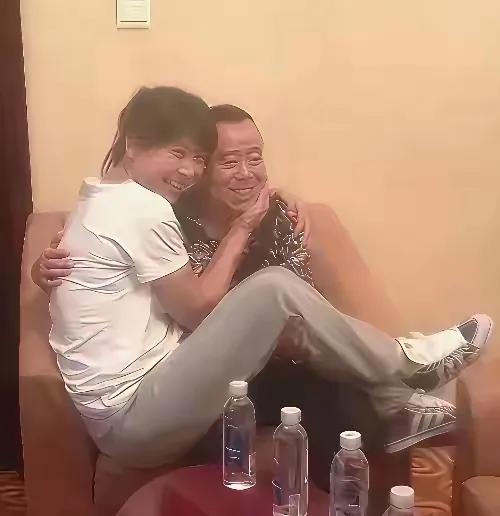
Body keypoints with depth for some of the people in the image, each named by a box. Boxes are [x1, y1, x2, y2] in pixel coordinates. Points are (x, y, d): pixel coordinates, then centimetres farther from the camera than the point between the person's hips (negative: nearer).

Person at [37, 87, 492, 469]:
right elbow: (198, 310, -10)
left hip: (126, 410, 10)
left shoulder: (106, 198, 15)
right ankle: (403, 364, 3)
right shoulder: (143, 208, -16)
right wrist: (242, 229, -2)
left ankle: (393, 401, 14)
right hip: (135, 417, -10)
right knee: (275, 288, -17)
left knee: (275, 321, 8)